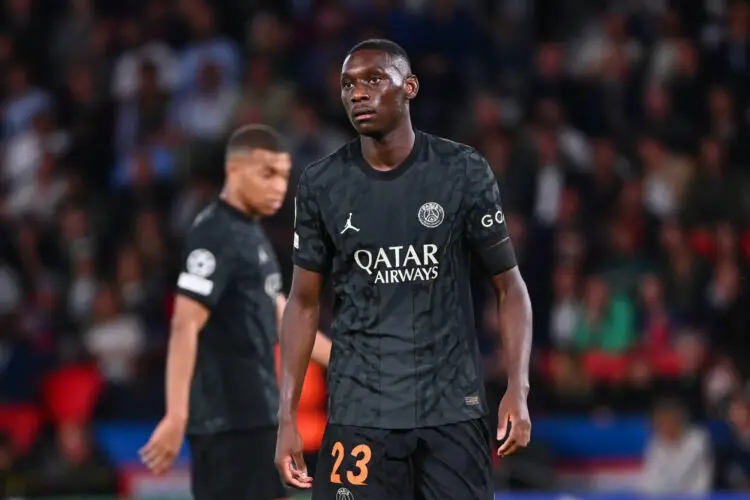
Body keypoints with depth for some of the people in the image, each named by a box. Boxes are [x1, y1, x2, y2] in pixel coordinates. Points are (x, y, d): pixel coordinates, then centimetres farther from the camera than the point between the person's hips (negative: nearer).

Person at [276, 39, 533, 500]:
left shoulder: (464, 173, -2)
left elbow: (509, 285, 3)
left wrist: (518, 389, -10)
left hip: (453, 408, -1)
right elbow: (304, 302, 9)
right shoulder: (322, 185, 1)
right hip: (359, 411, 1)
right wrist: (287, 417, 3)